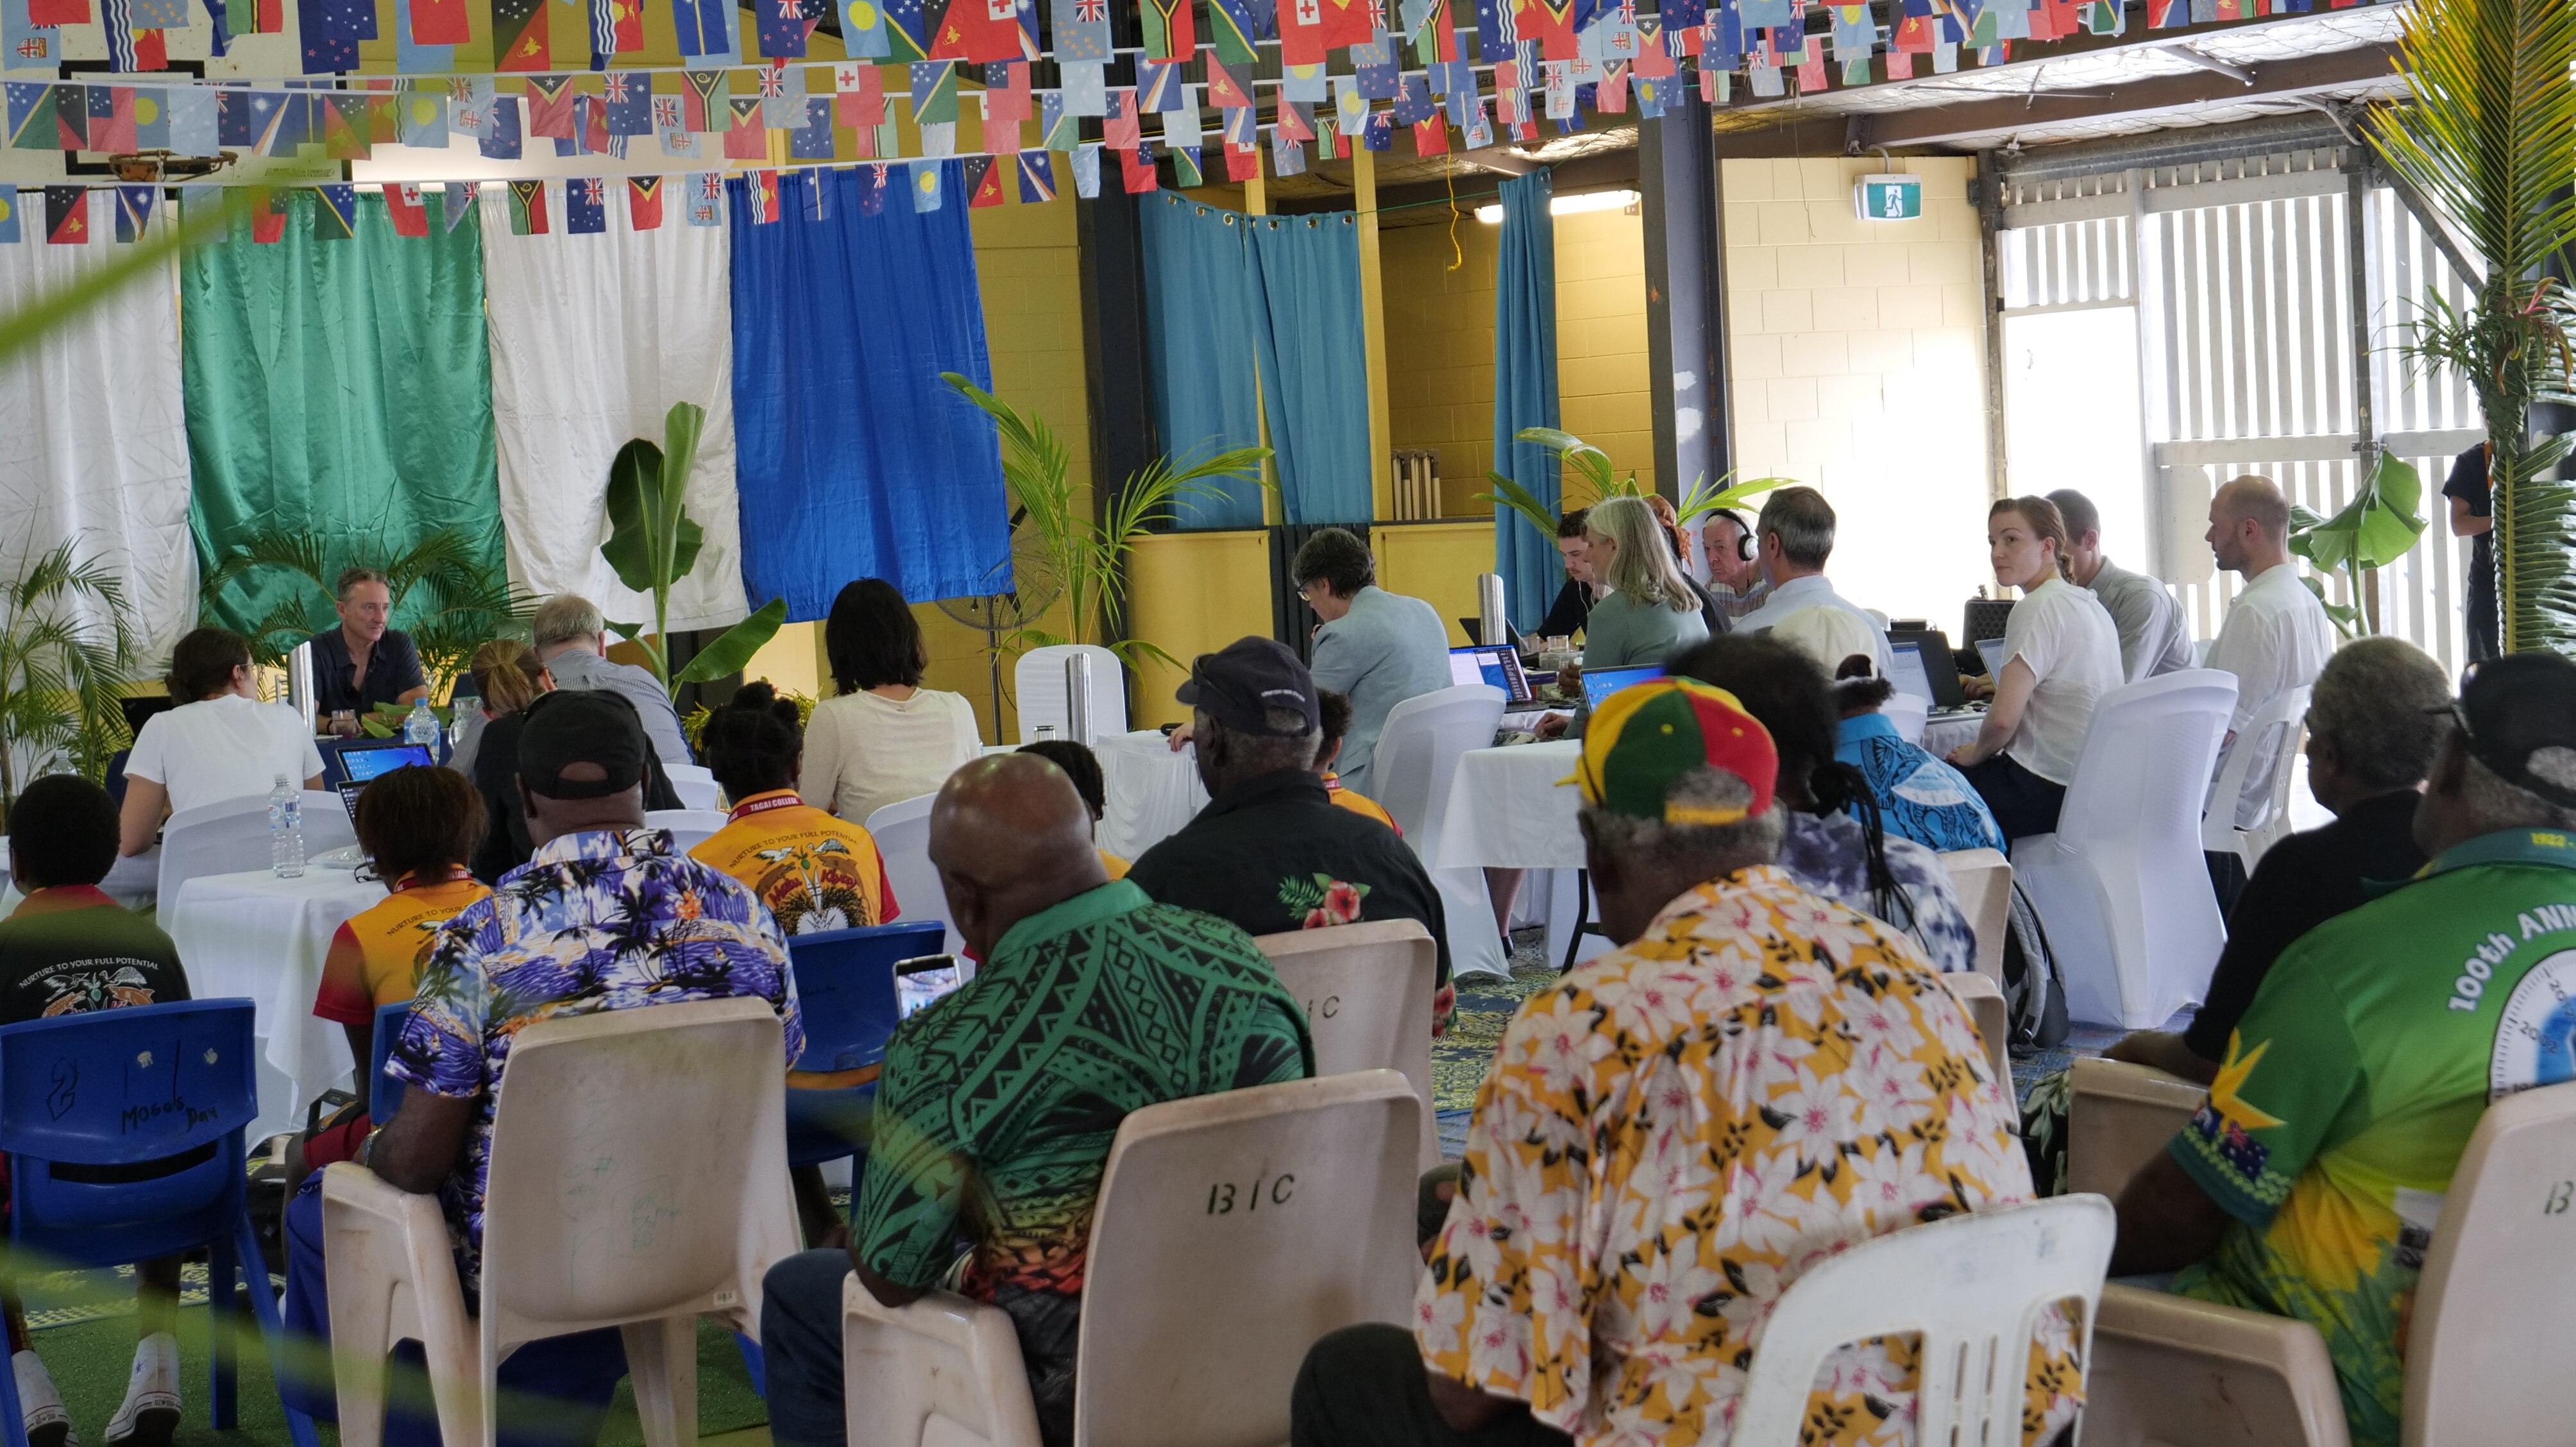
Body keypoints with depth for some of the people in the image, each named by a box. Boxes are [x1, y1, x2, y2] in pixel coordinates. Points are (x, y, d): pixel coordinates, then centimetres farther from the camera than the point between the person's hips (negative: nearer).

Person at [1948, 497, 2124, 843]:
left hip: (2050, 789, -9)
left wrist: (1976, 753, -4)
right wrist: (2009, 685, 24)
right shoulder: (2091, 605, 13)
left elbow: (2003, 719, -22)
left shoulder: (2037, 609, -15)